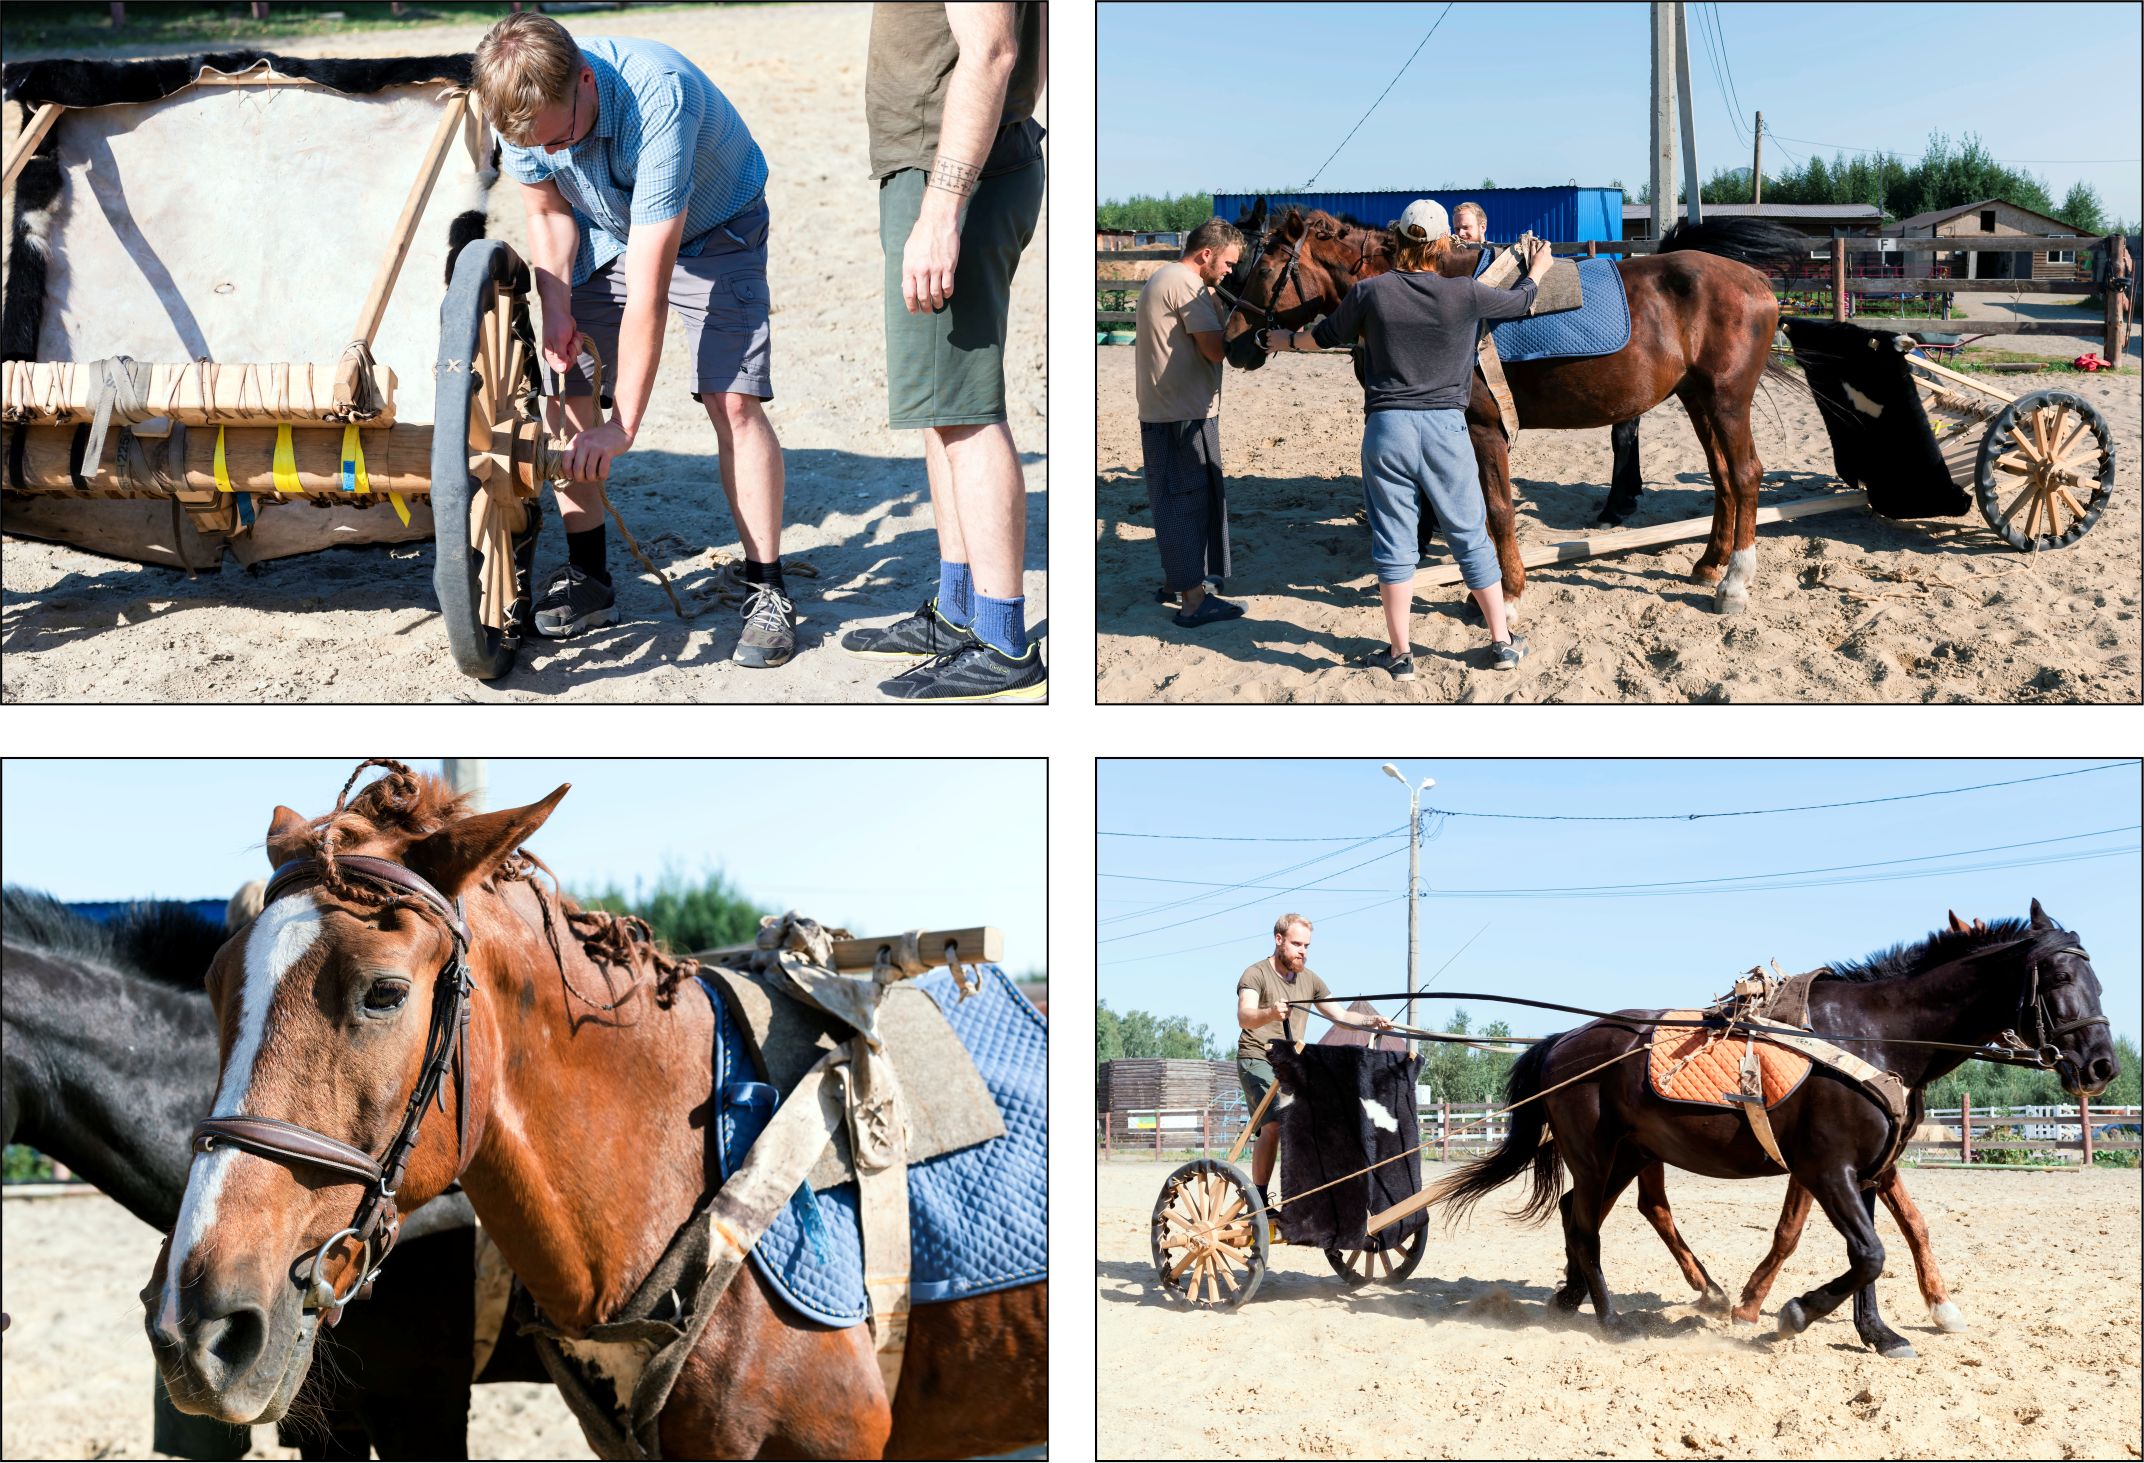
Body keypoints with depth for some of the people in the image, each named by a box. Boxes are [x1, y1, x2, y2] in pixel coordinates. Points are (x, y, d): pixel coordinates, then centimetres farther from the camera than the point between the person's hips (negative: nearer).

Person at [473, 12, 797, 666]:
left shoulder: (658, 99, -41)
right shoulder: (526, 108, -25)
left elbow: (648, 286, -39)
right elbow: (549, 213, -2)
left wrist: (623, 426, -36)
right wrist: (557, 313, -19)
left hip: (710, 230, -5)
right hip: (603, 233, 5)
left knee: (733, 402, -18)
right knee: (563, 390, -6)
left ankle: (766, 592, -9)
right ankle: (589, 580, 6)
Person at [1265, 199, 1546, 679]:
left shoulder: (1369, 292, -4)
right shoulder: (1466, 294, -4)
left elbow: (1327, 335, 13)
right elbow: (1519, 301, 15)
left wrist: (1286, 341, 34)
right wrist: (1535, 270, 38)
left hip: (1386, 427, 0)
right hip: (1446, 426, 0)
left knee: (1393, 542, 7)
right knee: (1471, 537, 12)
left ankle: (1400, 653, 11)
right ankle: (1502, 642, 19)